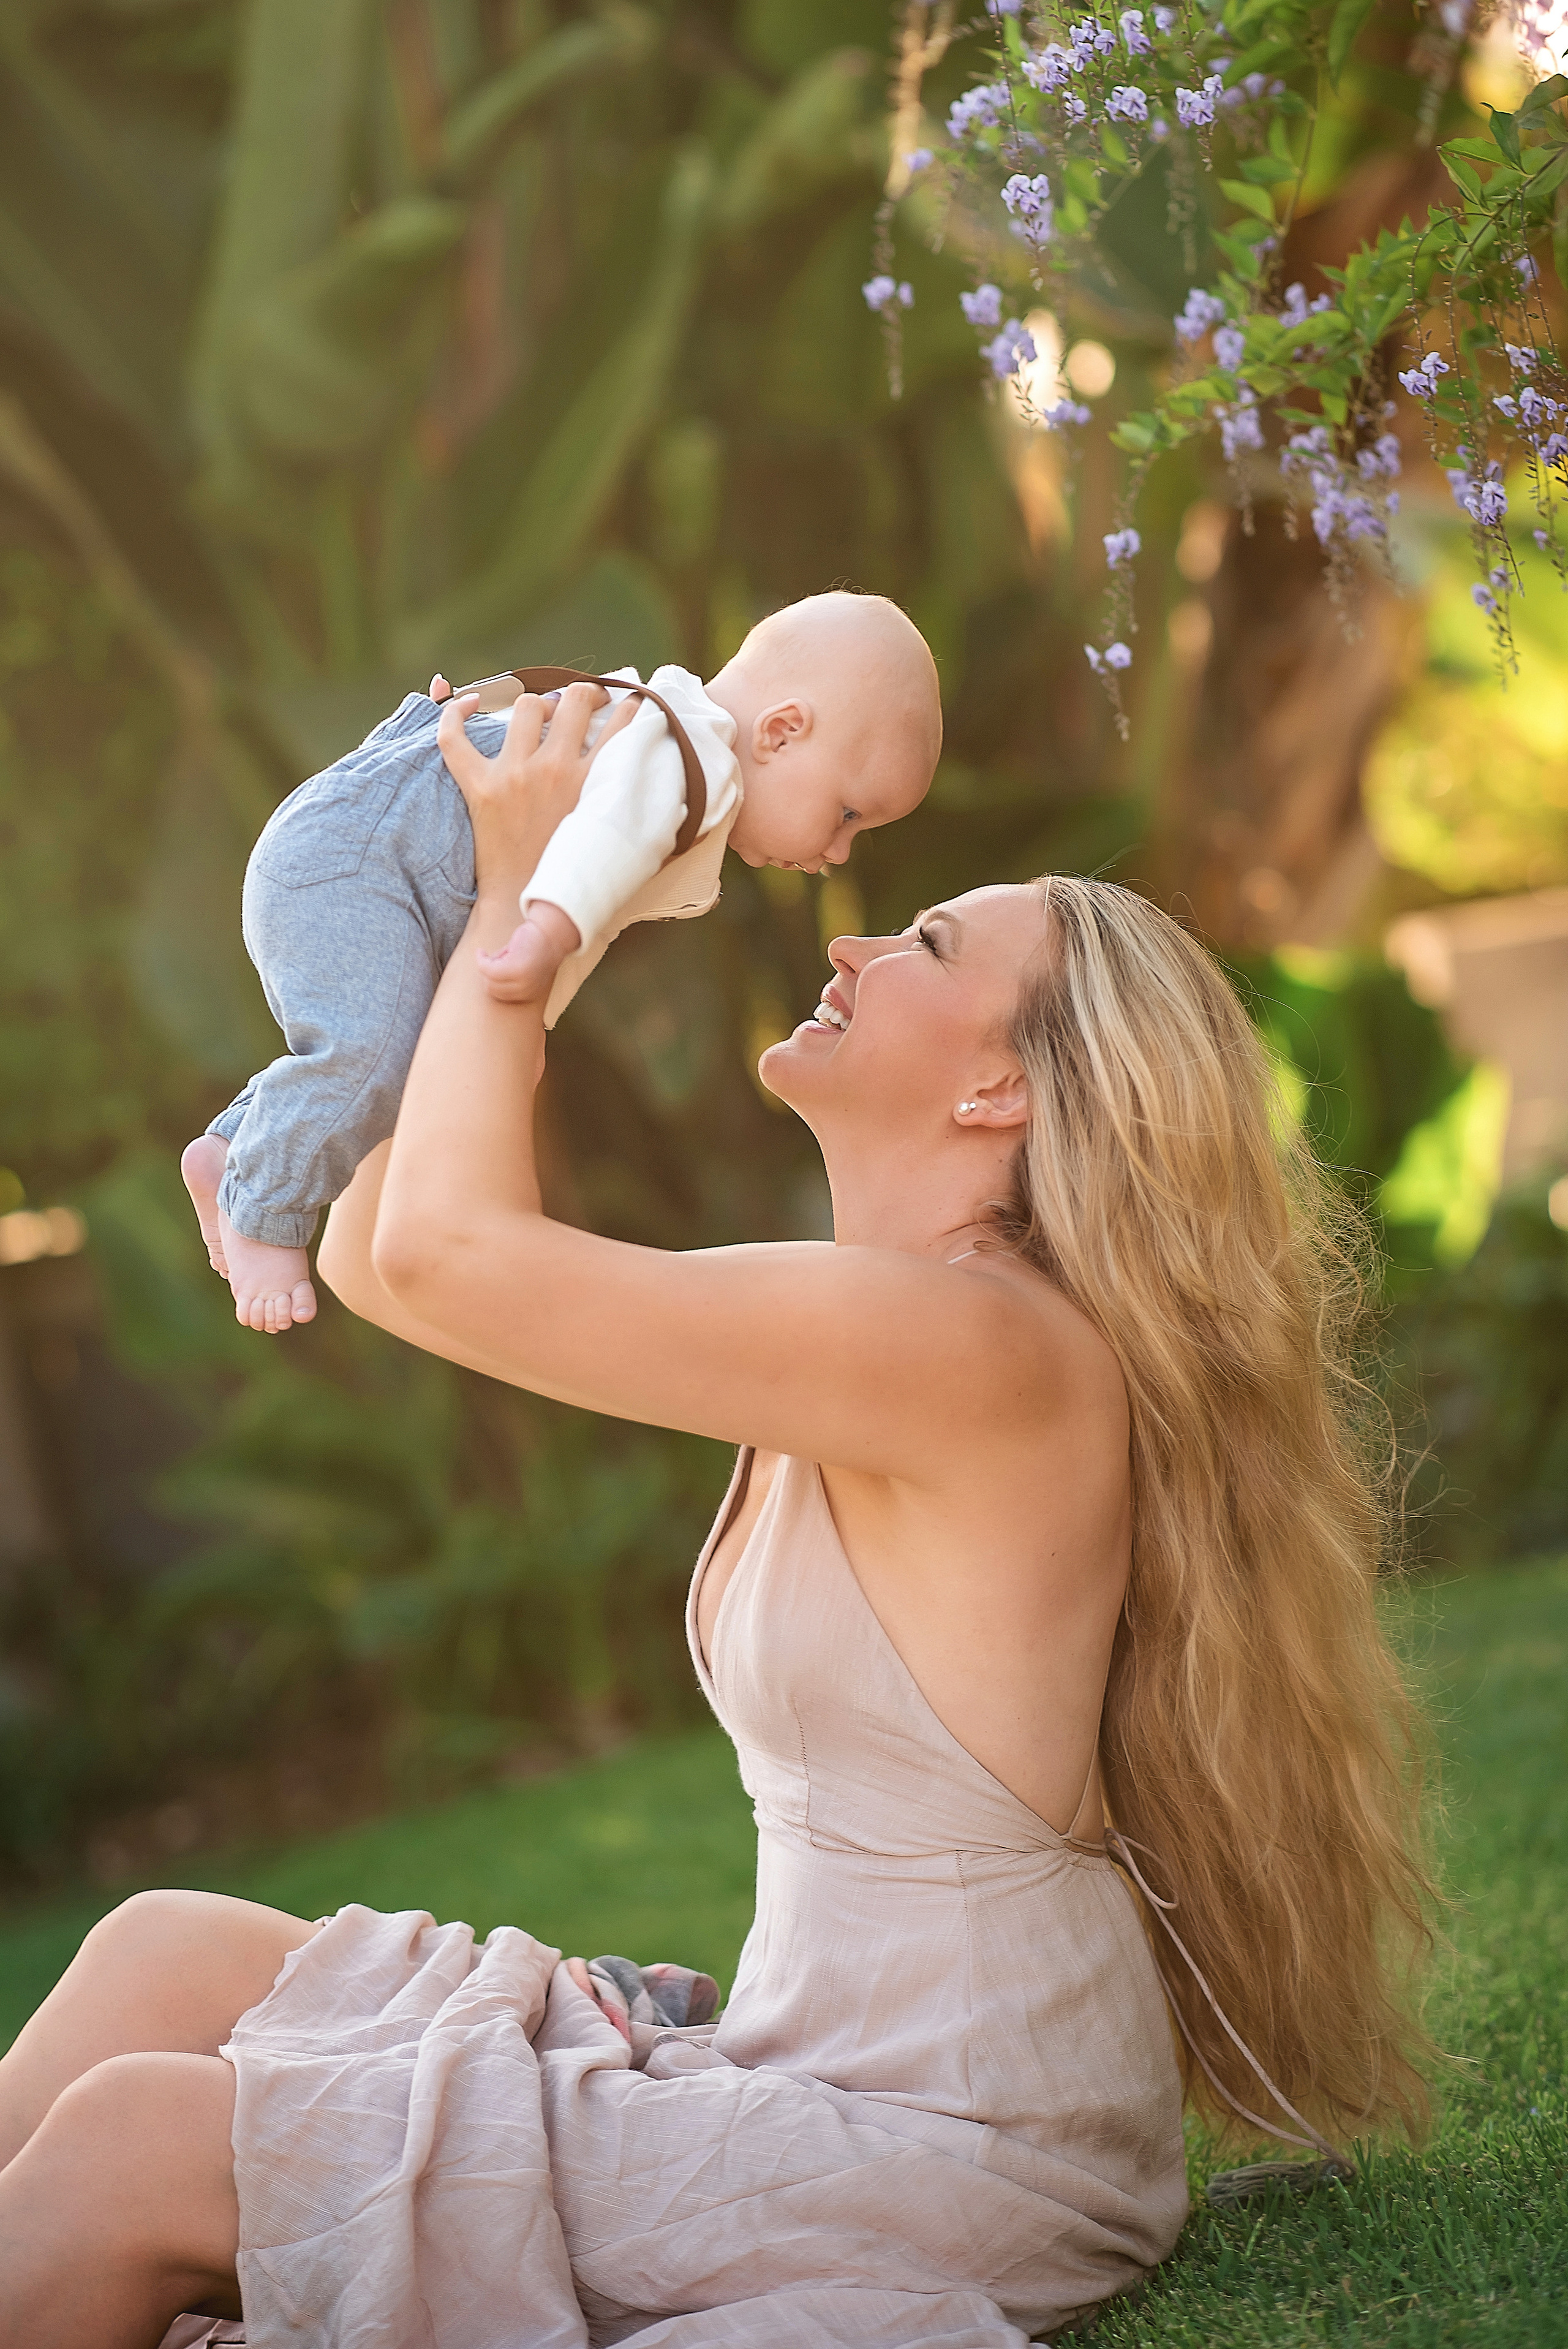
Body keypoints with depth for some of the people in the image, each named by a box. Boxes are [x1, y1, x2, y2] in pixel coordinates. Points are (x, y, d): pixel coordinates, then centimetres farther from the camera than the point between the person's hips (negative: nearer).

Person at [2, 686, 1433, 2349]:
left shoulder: (985, 1348, -20)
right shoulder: (871, 1328, 9)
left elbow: (450, 1247, -22)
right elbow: (376, 1256, 11)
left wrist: (519, 891, -8)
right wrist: (502, 900, 8)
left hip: (946, 2164, -9)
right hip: (817, 2073, 9)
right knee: (165, 1956, 3)